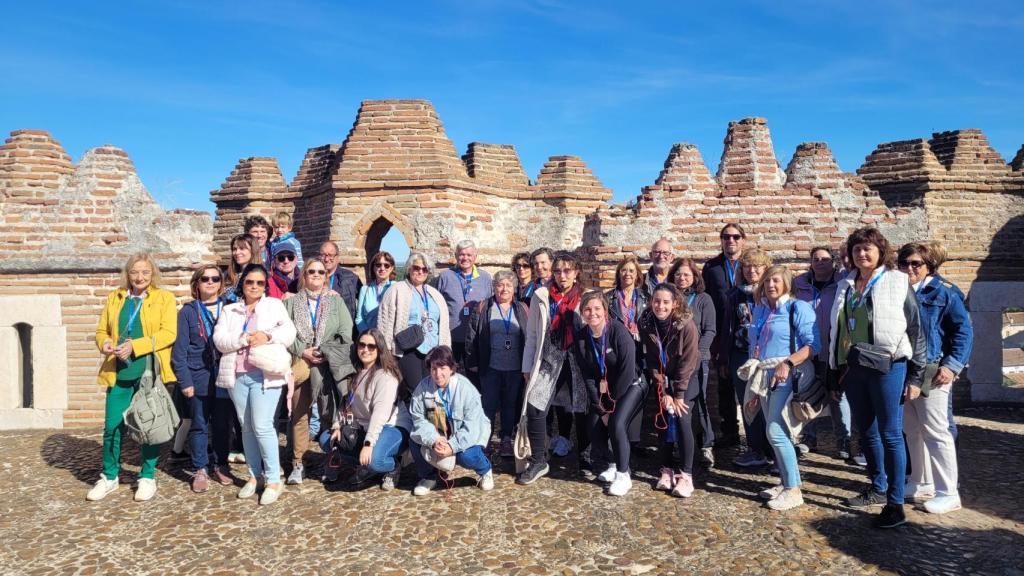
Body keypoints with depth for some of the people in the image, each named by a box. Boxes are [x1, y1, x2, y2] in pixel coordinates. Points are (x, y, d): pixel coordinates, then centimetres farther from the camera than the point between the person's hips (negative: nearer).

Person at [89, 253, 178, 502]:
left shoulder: (165, 298, 0)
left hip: (150, 372, -3)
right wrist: (105, 343, -11)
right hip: (118, 373, 3)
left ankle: (148, 478, 19)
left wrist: (134, 346, -20)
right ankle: (109, 477, 24)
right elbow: (101, 330, 13)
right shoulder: (114, 298, 12)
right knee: (112, 426, 6)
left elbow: (168, 333, -11)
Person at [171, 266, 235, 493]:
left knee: (223, 424, 9)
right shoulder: (188, 312, 2)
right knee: (199, 426, 7)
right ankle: (200, 470, 18)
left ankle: (221, 466, 24)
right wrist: (184, 381, -7)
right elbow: (180, 350, -1)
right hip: (199, 377, -1)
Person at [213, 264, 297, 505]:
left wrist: (267, 336, -20)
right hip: (237, 375, 4)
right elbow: (219, 339, 2)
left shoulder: (274, 305, 9)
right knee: (246, 427, 9)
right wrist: (243, 339, -14)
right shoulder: (229, 310, 15)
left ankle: (274, 480, -2)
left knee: (262, 426, -10)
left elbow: (289, 332, -4)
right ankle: (254, 475, 21)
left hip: (265, 373, -4)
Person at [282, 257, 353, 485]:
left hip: (329, 365, 0)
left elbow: (345, 333, 2)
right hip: (300, 364, 1)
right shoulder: (292, 302, 12)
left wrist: (326, 353, -10)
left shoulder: (335, 301, 12)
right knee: (300, 413, 1)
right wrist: (302, 351, -11)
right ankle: (298, 464, 9)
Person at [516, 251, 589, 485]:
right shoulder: (541, 296, 4)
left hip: (577, 360, 0)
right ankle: (538, 461, 5)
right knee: (534, 407, -10)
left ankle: (585, 457, 28)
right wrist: (527, 366, 4)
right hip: (549, 360, 0)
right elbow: (532, 335, 6)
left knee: (582, 409, 7)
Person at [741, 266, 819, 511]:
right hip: (764, 378, 7)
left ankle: (793, 490, 0)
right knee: (776, 433, 11)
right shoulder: (760, 309, 14)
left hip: (787, 378, -7)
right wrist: (753, 383, 17)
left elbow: (813, 345, -13)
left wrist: (787, 363, -24)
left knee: (776, 432, -11)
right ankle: (786, 482, 23)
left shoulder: (797, 308, -6)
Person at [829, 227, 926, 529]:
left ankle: (895, 504, 5)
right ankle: (878, 489, 31)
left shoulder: (897, 283, -4)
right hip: (853, 368, 6)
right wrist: (838, 368, 15)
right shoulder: (846, 285, 11)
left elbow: (916, 330, -4)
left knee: (890, 434, -2)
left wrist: (915, 376, -7)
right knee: (866, 432, 15)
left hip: (887, 367, -5)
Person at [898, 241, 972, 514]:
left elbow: (964, 330, -8)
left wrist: (952, 365, -16)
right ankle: (921, 483, 28)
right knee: (913, 431, 14)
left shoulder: (943, 292, -7)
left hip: (931, 373, -6)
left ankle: (948, 493, 6)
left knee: (936, 433, -3)